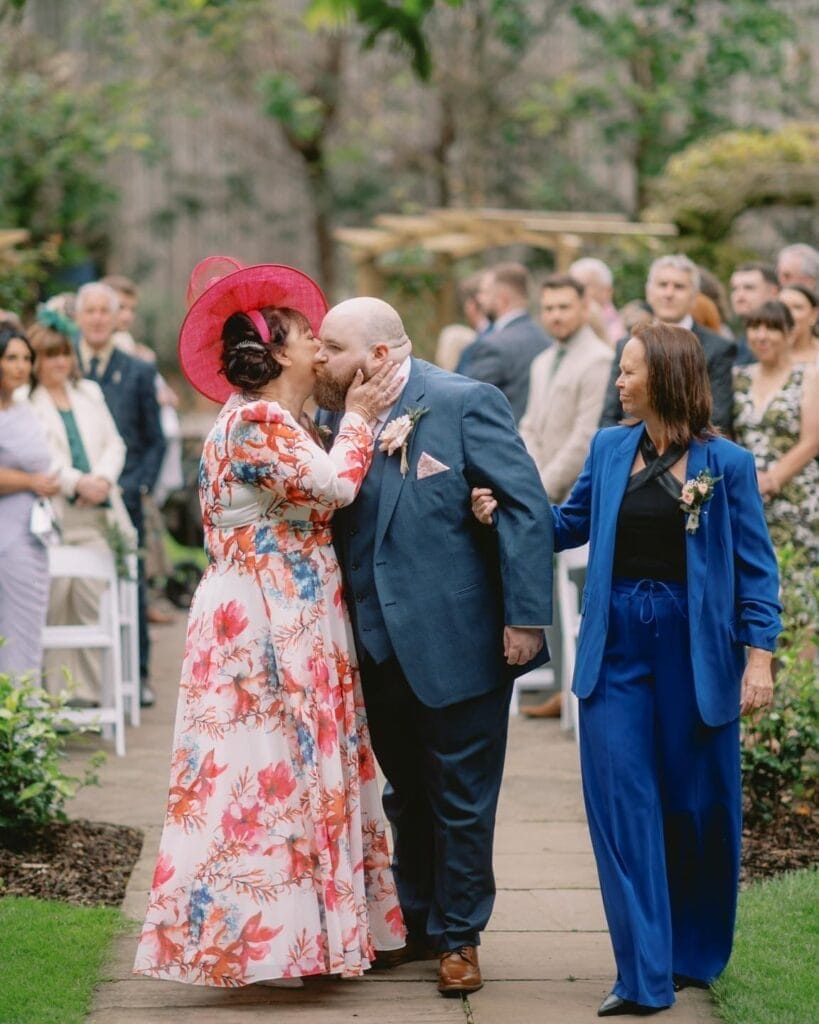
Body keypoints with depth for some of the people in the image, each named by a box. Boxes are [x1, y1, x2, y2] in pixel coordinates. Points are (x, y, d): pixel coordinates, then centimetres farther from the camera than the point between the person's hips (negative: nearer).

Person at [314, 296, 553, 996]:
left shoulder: (467, 403, -12)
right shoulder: (339, 417, 4)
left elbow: (529, 509, -15)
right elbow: (328, 518, 4)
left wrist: (526, 618, -18)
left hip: (459, 642, -6)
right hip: (382, 645, 6)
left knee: (461, 800, 6)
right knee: (406, 794, 18)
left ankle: (459, 936, 20)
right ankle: (417, 924, 33)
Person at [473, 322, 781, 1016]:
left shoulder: (727, 464, -5)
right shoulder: (609, 450, 5)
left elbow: (756, 569, -3)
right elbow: (571, 523, 15)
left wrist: (759, 659, -9)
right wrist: (502, 513, 0)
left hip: (694, 649, -3)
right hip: (617, 645, 3)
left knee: (699, 805, 8)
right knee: (622, 804, -3)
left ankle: (696, 954, 28)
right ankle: (644, 976, 0)